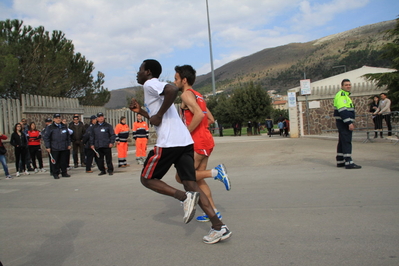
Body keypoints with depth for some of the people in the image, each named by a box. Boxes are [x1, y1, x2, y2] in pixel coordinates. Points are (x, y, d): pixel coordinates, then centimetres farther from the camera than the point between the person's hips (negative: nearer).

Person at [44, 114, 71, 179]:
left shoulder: (64, 126, 12)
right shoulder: (50, 127, -1)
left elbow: (68, 136, 18)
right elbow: (46, 137, -2)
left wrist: (69, 144, 13)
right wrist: (47, 147, -7)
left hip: (64, 147, 3)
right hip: (55, 148, -3)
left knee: (64, 161, 7)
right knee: (55, 162, 2)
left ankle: (64, 172, 19)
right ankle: (55, 174, 12)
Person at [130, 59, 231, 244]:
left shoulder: (149, 84, 0)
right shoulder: (156, 88, 29)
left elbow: (173, 90, -23)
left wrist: (158, 115, -15)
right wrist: (140, 111, 31)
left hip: (168, 142, -9)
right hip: (185, 141, 9)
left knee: (147, 179, 9)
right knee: (191, 184, 5)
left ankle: (184, 197, -11)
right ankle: (219, 227, -3)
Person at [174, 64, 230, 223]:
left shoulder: (186, 94, -8)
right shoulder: (198, 96, 20)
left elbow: (199, 114, -24)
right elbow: (211, 119, 21)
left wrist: (185, 133, -16)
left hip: (198, 142, -9)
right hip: (207, 140, 9)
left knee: (181, 177, -2)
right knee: (197, 178, 15)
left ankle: (215, 172, -10)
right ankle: (213, 212, 18)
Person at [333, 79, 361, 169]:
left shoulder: (346, 95, 21)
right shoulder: (341, 95, -13)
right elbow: (342, 110, -23)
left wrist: (351, 122, 23)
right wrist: (349, 123, -27)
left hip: (345, 123, 11)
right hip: (343, 122, -11)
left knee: (342, 142, 13)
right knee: (346, 142, -12)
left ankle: (340, 162, 20)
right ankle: (348, 163, -12)